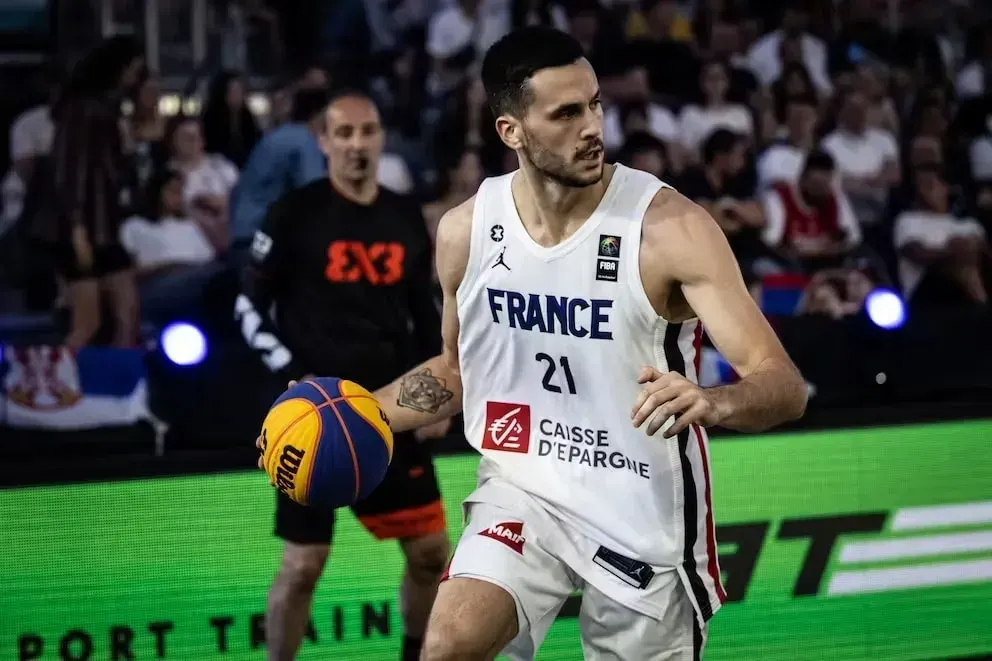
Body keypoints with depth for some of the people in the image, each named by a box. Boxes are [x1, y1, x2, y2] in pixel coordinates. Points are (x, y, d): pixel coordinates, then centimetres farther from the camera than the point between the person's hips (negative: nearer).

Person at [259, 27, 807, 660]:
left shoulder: (669, 227, -17)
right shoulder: (466, 230, -3)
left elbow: (786, 386, -21)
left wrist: (712, 402, -43)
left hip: (643, 516, -2)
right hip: (522, 492, 2)